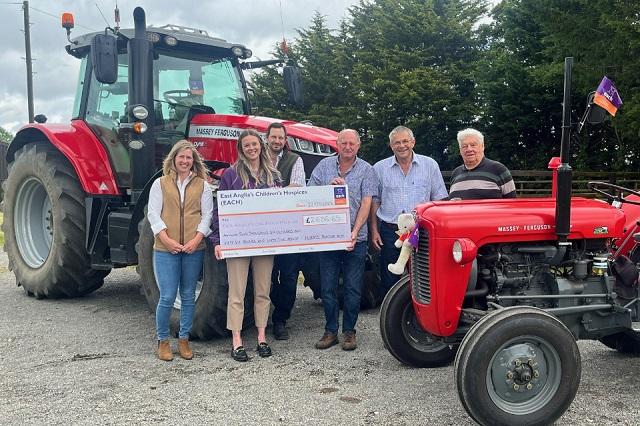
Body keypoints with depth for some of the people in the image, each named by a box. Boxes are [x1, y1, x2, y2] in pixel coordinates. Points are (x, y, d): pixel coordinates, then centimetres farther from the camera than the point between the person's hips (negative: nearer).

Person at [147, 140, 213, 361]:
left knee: (188, 297, 8)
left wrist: (197, 238, -10)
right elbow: (153, 213, 1)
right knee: (167, 297, -4)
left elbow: (207, 214, 4)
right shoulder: (160, 183, 7)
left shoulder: (202, 185, 10)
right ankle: (163, 341, 13)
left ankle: (184, 339, 21)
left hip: (194, 249, 2)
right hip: (165, 249, -2)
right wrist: (166, 239, -12)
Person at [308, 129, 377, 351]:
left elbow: (366, 204, -5)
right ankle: (330, 331, 18)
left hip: (355, 238, -1)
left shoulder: (366, 170, 2)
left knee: (353, 288, 4)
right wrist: (329, 186, -12)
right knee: (328, 287, 6)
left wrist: (354, 233, -15)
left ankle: (349, 331, 17)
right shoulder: (324, 166, 6)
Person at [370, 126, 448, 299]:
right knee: (389, 283, 5)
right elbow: (374, 202, 10)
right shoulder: (379, 168, 6)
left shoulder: (429, 165, 5)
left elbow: (440, 200, 7)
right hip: (390, 231, 1)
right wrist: (374, 231, 3)